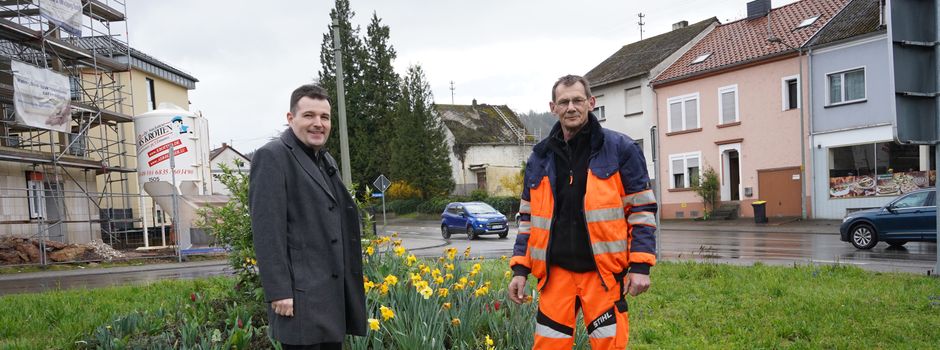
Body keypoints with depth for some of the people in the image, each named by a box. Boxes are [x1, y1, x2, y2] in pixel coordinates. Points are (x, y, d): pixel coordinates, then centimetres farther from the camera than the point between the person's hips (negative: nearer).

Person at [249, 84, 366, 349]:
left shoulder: (326, 160, 17)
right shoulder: (272, 156, -9)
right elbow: (267, 231, -16)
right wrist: (279, 292, -20)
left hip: (333, 292, 8)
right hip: (301, 294, -8)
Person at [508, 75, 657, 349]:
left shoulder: (620, 149, -1)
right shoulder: (540, 157, 10)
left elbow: (642, 209, -1)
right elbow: (528, 216, 15)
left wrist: (640, 266, -8)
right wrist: (520, 268, 8)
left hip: (604, 273, -3)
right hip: (555, 273, 3)